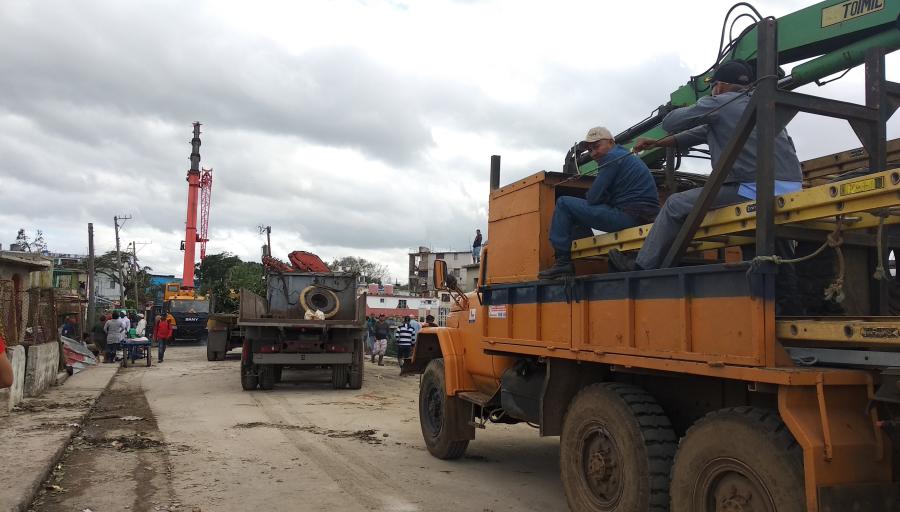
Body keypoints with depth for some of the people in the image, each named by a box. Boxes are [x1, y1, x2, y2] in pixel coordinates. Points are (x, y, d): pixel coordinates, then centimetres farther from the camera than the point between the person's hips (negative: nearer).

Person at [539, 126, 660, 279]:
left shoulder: (612, 157, -7)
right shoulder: (627, 156, 24)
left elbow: (593, 198, -12)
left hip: (628, 216, -10)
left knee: (563, 204, -4)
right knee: (577, 214, 25)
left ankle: (563, 262, -7)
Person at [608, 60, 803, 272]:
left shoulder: (718, 104, 0)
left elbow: (669, 123, 10)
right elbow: (702, 133, 28)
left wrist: (695, 110, 30)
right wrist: (657, 143, 32)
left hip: (756, 190, -8)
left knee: (676, 204, 5)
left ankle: (642, 267, 11)